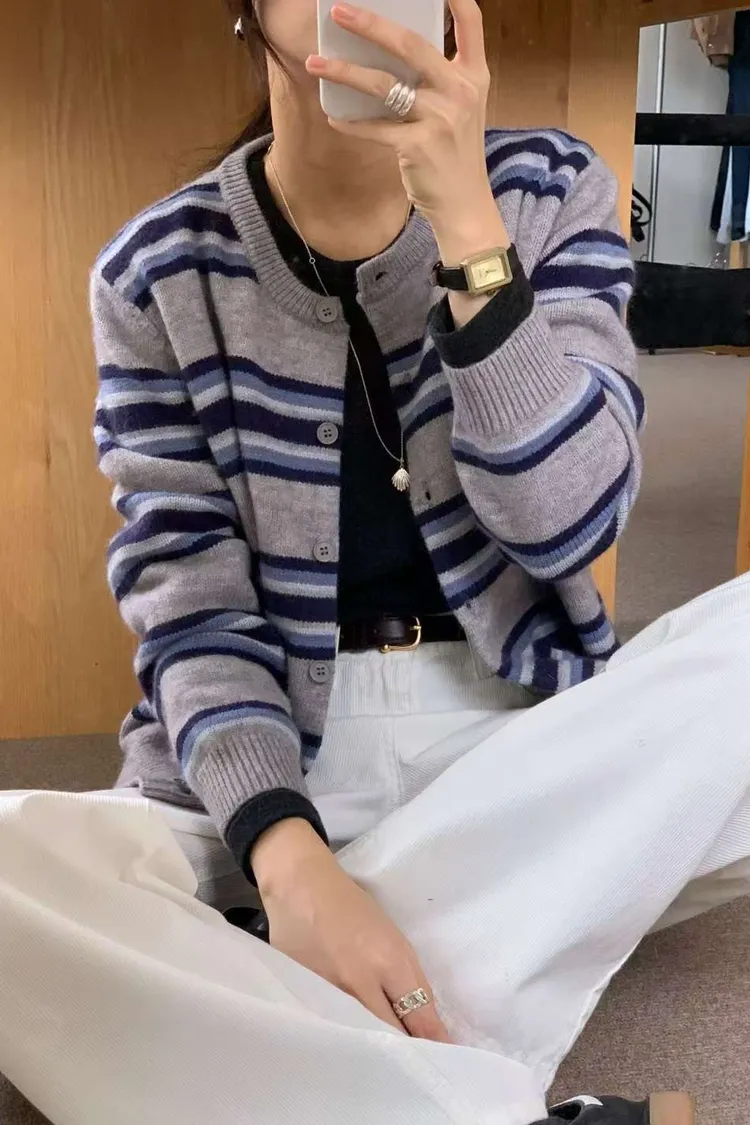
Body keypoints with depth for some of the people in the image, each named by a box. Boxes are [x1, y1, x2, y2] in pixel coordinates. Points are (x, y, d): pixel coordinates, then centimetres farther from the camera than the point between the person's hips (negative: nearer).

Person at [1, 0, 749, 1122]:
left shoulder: (550, 191, 2)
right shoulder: (159, 273, -1)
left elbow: (568, 520, -11)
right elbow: (192, 604, -8)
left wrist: (465, 224, -21)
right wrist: (287, 854, -26)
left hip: (528, 734, 2)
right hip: (270, 766, -1)